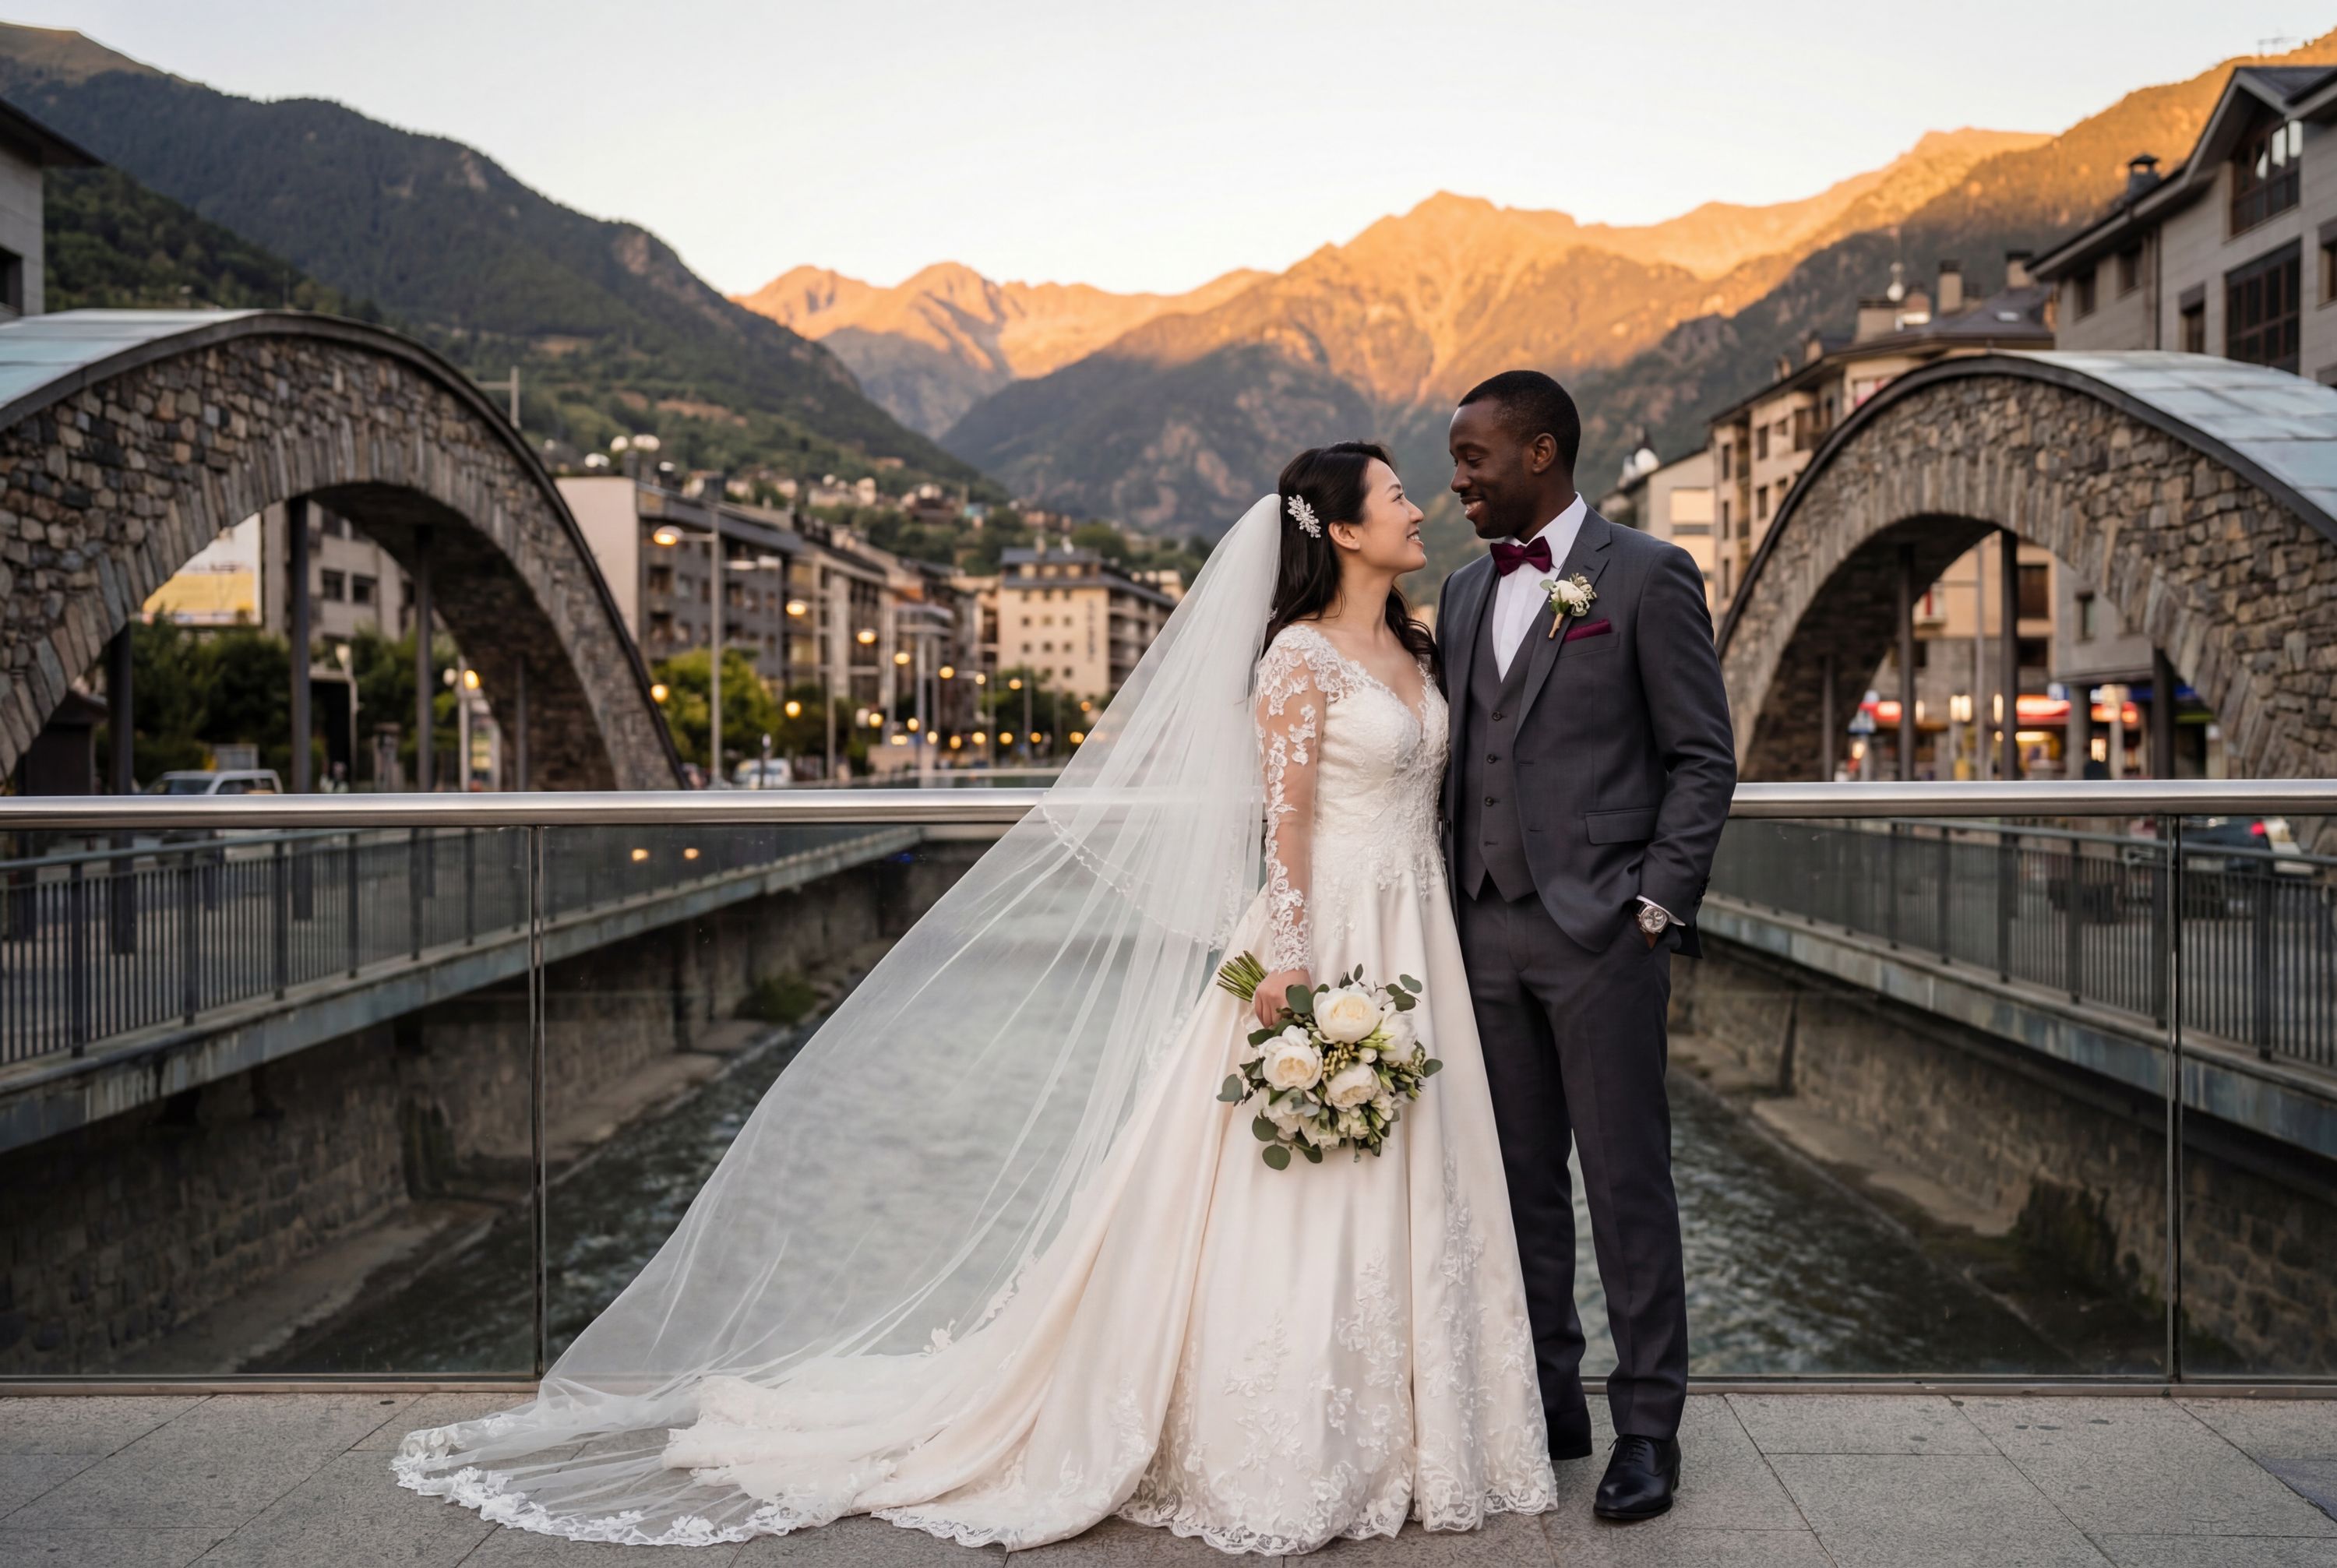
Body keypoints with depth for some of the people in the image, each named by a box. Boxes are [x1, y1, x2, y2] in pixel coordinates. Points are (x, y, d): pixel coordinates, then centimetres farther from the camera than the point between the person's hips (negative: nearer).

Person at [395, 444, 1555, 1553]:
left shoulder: (1414, 650, 14)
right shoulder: (1298, 657, -11)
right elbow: (1283, 829, -15)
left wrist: (1433, 964, 14)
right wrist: (1291, 983, -20)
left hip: (1411, 947, 8)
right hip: (1321, 944, -8)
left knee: (1397, 1202, 11)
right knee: (1300, 1207, -2)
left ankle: (1383, 1440, 25)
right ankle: (1277, 1461, 12)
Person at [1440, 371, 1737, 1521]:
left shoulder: (1647, 576, -3)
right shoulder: (1463, 593, 15)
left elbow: (1703, 757, -4)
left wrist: (1656, 912, -11)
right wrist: (1453, 910, 10)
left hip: (1600, 929, -6)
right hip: (1487, 930, 6)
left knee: (1626, 1184, 1)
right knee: (1518, 1179, 11)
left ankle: (1647, 1427, 13)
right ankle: (1546, 1401, 24)